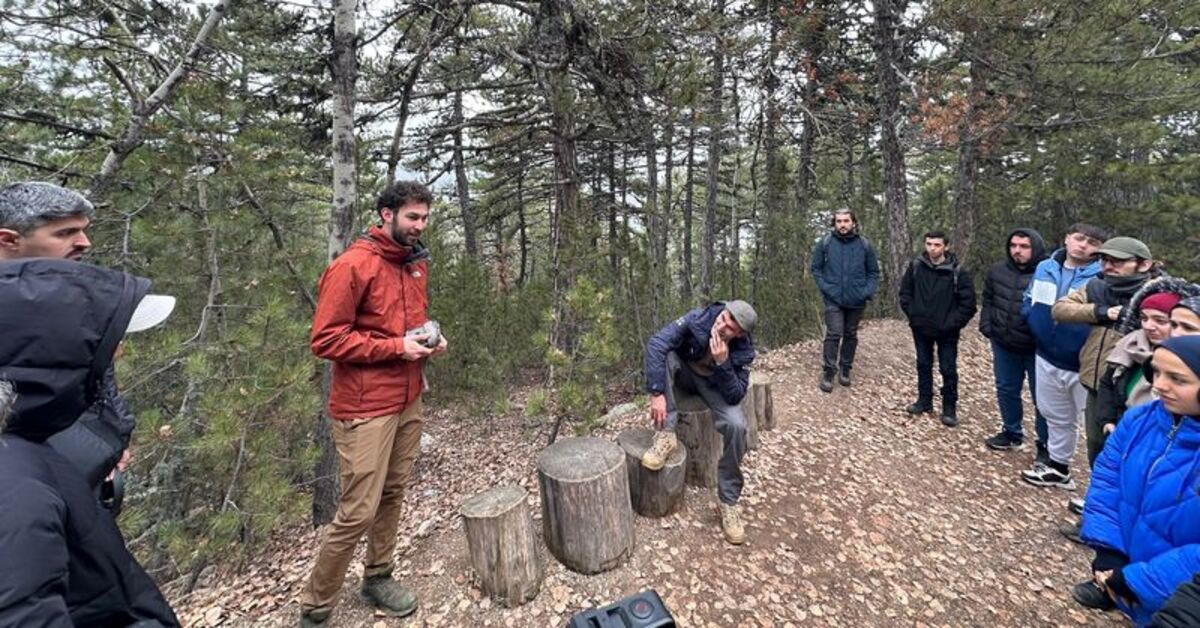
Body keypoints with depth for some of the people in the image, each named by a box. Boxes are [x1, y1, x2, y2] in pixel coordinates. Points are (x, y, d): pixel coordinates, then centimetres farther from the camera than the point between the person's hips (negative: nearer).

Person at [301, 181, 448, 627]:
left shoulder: (416, 263, 10)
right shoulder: (352, 265, -15)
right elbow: (326, 339, -16)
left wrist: (430, 337, 3)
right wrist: (396, 347, -19)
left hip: (409, 401, 7)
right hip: (366, 408, -7)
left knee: (393, 494, 15)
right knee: (359, 511, 0)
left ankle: (378, 578, 34)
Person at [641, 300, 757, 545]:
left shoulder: (743, 349, -24)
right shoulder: (697, 319, -30)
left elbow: (735, 396, -25)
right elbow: (655, 345, -38)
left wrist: (723, 363, -42)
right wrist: (657, 393, -42)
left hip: (714, 385, 0)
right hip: (684, 375, 0)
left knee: (736, 425, -27)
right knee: (663, 355, -34)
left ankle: (728, 501, -7)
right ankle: (666, 435, -27)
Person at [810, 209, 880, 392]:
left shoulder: (865, 244, 0)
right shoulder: (825, 243, -5)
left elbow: (874, 271, 7)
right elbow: (816, 268, 2)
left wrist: (868, 291, -6)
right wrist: (824, 287, -9)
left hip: (856, 300, 2)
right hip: (833, 299, -2)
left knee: (851, 335, 13)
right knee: (833, 334, -8)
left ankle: (845, 369, 28)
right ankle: (828, 372, 2)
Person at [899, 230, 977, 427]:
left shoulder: (957, 271, -12)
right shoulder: (915, 266, -5)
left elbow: (968, 303, -8)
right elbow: (905, 293, 6)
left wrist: (952, 323, -13)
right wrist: (913, 314, -2)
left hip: (946, 331, -3)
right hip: (921, 328, 3)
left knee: (948, 369, 4)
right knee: (923, 365, 14)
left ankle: (949, 408, 18)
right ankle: (924, 400, 29)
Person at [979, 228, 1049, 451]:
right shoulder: (997, 271, 2)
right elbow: (988, 301, 13)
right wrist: (986, 326, 4)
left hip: (1037, 347, -5)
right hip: (1003, 344, 5)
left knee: (1041, 396, 7)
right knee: (1006, 390, 18)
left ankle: (1046, 443, 22)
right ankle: (1012, 433, 36)